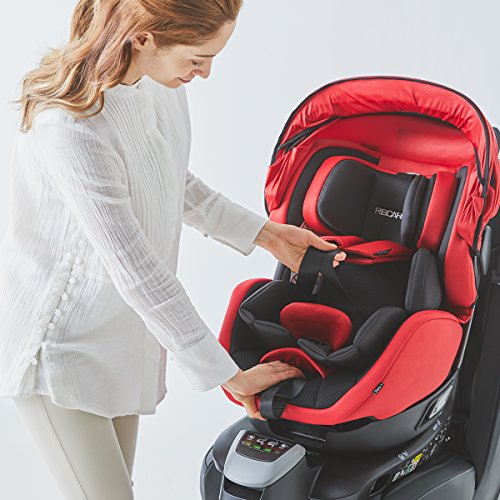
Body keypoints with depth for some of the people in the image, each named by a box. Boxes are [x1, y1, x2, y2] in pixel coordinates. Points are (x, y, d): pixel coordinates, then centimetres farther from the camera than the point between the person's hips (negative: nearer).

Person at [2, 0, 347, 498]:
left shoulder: (159, 80, -7)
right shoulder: (71, 128, -33)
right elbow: (137, 272, -28)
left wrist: (264, 233, 4)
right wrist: (227, 375, -19)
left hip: (120, 326, 7)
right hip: (59, 341, -7)